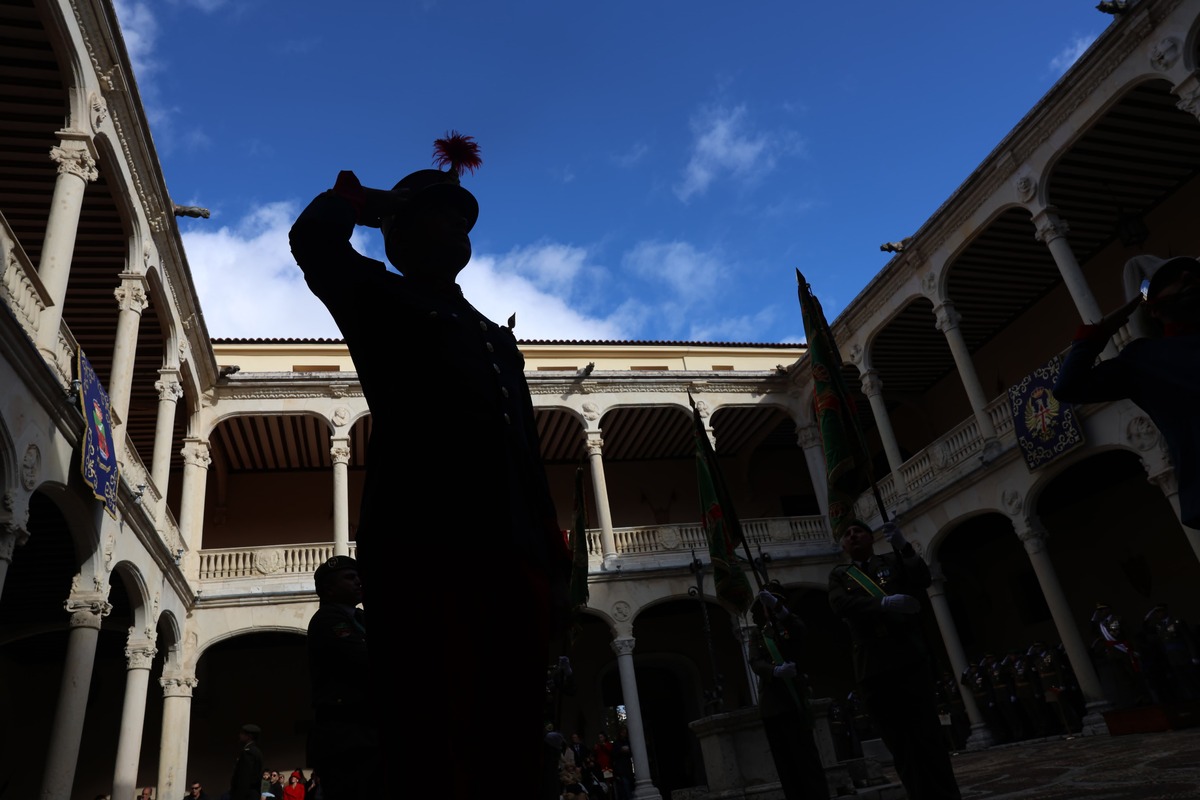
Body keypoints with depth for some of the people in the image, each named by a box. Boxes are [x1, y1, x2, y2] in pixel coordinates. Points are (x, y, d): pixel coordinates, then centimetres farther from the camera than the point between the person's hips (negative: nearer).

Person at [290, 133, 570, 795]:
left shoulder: (497, 340, 30)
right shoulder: (382, 300, 16)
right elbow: (313, 240, -5)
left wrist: (554, 567, 14)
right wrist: (362, 196, 18)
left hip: (515, 565, 6)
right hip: (422, 551, -5)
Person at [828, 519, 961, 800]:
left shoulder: (893, 562, 14)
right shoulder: (839, 574, 12)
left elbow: (922, 581, -3)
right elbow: (841, 603, -8)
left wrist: (903, 547, -13)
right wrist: (885, 604, -21)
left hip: (909, 660, -1)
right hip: (873, 669, 1)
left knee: (927, 737, -3)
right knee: (901, 745, 5)